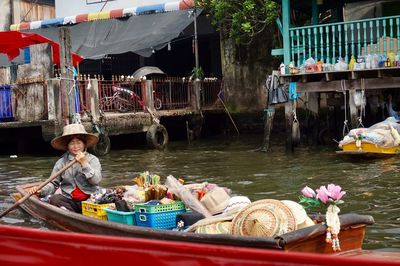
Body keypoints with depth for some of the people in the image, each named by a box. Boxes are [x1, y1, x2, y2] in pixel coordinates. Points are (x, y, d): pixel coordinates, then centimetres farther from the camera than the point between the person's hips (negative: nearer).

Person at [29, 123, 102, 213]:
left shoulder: (93, 159, 5)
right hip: (69, 201, 2)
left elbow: (96, 181, -6)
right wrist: (41, 191, -12)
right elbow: (53, 183, 7)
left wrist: (84, 164, -14)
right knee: (54, 199, -28)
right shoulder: (61, 162, 9)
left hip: (88, 200, -2)